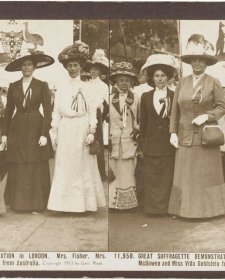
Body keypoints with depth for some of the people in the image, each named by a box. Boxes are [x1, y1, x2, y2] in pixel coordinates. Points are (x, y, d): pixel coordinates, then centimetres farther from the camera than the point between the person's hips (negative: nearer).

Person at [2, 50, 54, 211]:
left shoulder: (42, 86, 2)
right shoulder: (13, 87, 10)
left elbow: (48, 112, -2)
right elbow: (8, 111, 11)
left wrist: (44, 134, -10)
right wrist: (4, 133, 6)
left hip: (35, 130, -2)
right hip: (17, 131, 3)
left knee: (36, 168, -2)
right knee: (17, 169, 2)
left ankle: (36, 204, 7)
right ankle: (18, 203, 11)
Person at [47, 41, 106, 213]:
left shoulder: (86, 87, 2)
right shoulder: (62, 88, 8)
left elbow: (92, 110, -1)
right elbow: (57, 111, 8)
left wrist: (92, 132, -8)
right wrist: (55, 132, 3)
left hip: (82, 130, -2)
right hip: (66, 131, 2)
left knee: (83, 166, 3)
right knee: (65, 166, 3)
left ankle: (83, 203, 12)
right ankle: (66, 203, 12)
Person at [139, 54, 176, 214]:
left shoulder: (174, 97, 3)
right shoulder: (146, 97, 9)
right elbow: (143, 122, 9)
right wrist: (142, 142, 5)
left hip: (168, 143, -1)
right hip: (151, 144, 2)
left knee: (167, 176, 2)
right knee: (151, 177, 4)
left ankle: (166, 207, 12)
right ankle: (152, 207, 12)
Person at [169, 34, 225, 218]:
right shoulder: (183, 82, 7)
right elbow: (175, 110, 7)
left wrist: (207, 116, -17)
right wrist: (173, 132, 0)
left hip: (206, 136, -3)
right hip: (185, 137, 3)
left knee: (207, 173, 4)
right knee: (186, 174, 3)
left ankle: (208, 208, 14)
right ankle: (187, 208, 11)